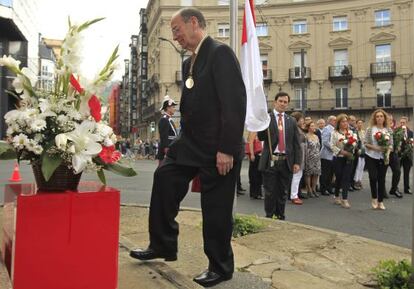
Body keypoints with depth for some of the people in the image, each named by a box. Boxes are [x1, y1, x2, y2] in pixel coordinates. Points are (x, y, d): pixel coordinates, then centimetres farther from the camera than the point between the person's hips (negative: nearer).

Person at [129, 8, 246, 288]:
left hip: (216, 147, -9)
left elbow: (235, 102, -19)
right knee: (164, 178, 10)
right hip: (190, 142, 9)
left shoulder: (220, 53, -12)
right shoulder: (189, 63, 16)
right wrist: (184, 138, 16)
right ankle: (162, 245, 26)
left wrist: (226, 148, -22)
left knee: (216, 208, 1)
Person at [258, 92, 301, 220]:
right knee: (270, 192, 3)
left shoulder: (291, 121, 10)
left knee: (283, 193, 11)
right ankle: (269, 217, 16)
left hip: (286, 162, 3)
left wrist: (297, 162, 1)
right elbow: (261, 137, -9)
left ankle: (280, 217, 22)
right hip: (270, 161, -3)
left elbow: (296, 143, 9)